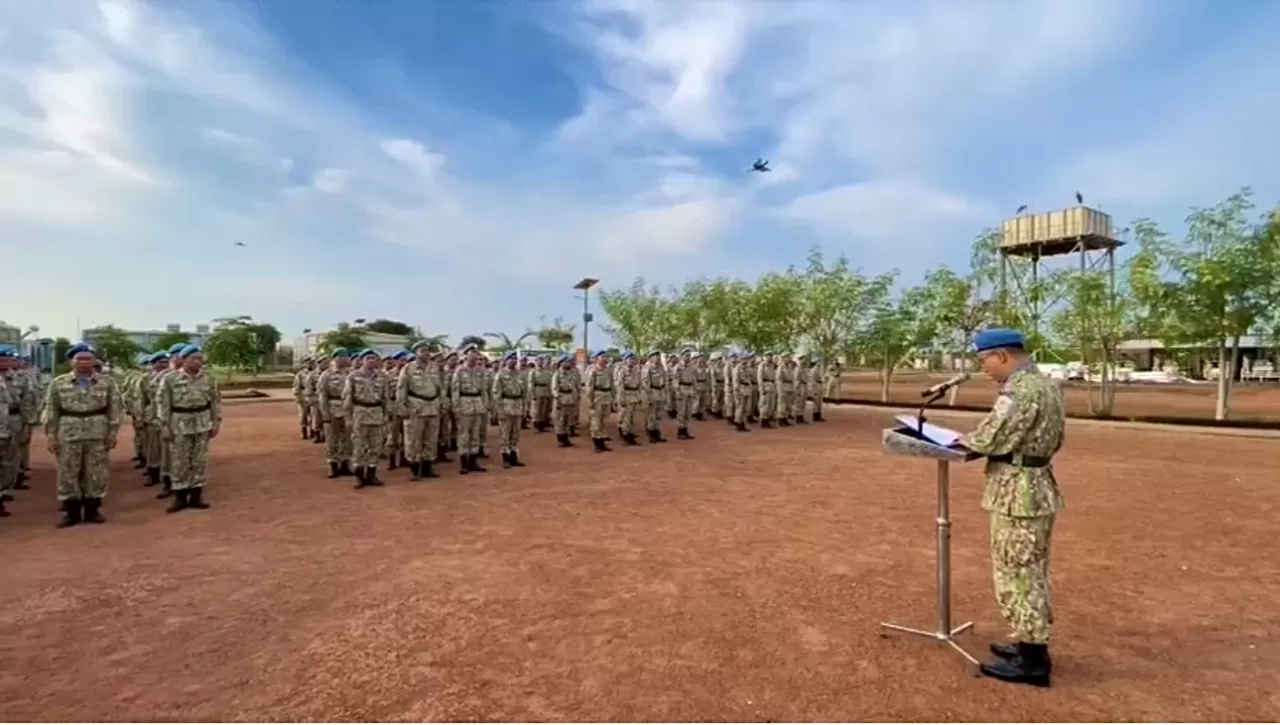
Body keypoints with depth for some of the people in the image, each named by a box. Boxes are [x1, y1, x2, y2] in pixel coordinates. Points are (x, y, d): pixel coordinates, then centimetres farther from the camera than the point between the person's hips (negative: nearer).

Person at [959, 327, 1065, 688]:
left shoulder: (1019, 389, -20)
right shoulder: (1046, 384, 12)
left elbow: (990, 438, -23)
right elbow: (1055, 439, 19)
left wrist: (961, 441, -5)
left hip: (1018, 492, -10)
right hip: (1039, 486, 10)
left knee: (1015, 573, 0)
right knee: (1031, 571, 19)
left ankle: (1031, 661, 11)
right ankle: (1032, 644, 32)